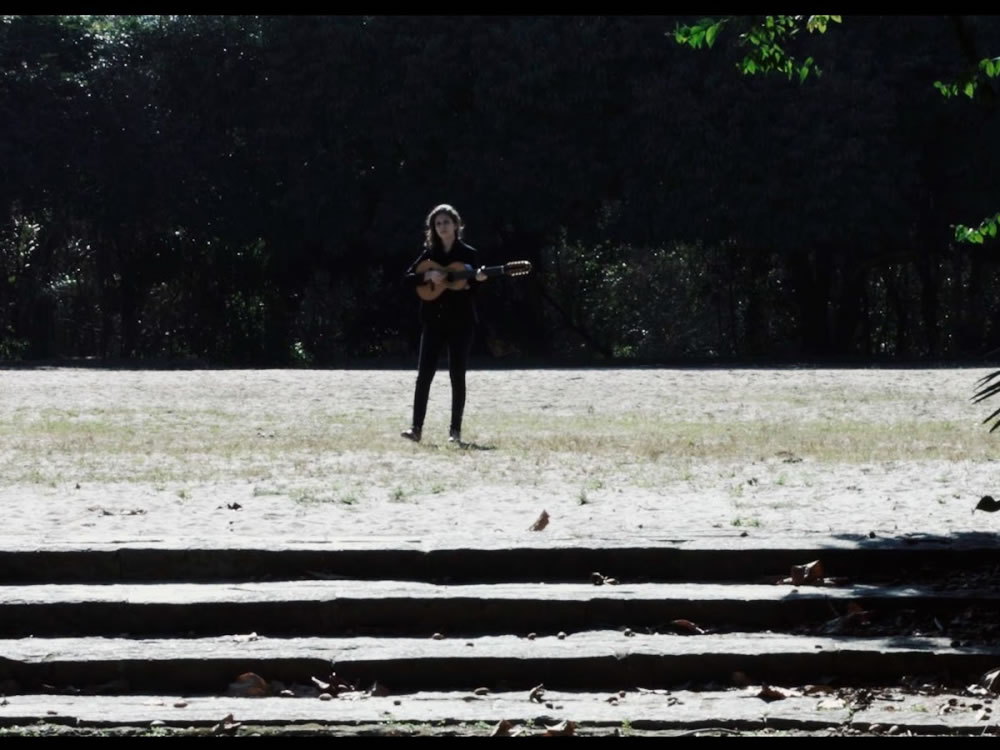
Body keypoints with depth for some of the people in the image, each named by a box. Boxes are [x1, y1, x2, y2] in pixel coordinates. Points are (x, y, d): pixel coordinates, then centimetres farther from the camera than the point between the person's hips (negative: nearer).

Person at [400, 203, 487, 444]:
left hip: (461, 322, -2)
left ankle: (455, 430, 6)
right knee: (424, 373, -6)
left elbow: (476, 286, 2)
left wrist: (476, 281, -20)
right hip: (433, 320, 2)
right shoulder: (429, 254, 7)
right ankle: (416, 427, -7)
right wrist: (428, 275, -14)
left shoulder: (469, 254, 1)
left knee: (457, 375, 0)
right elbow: (406, 279, 2)